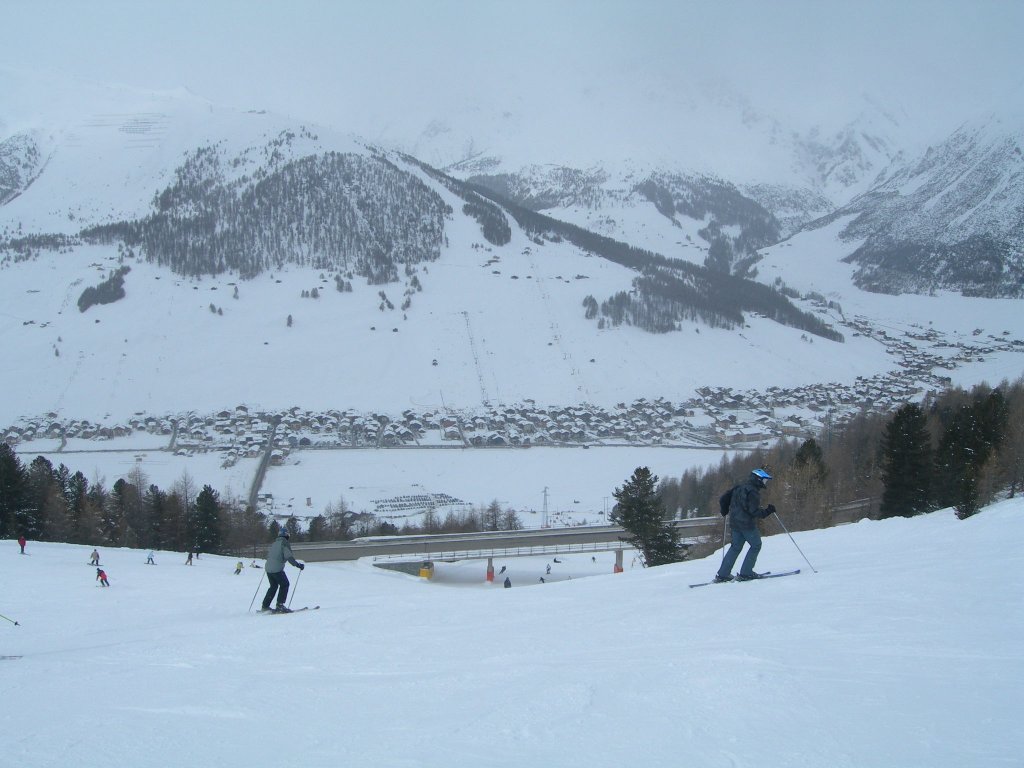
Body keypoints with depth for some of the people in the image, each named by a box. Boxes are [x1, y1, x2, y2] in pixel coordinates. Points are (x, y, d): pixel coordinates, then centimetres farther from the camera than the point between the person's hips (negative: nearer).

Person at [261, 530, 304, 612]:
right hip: (277, 569, -7)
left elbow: (268, 554, 27)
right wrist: (298, 565, -9)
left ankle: (265, 605, 18)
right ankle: (280, 605, -6)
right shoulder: (284, 543, -5)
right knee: (284, 584, 3)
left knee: (273, 586, 19)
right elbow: (289, 557, -14)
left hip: (268, 568, 7)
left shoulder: (274, 543, 17)